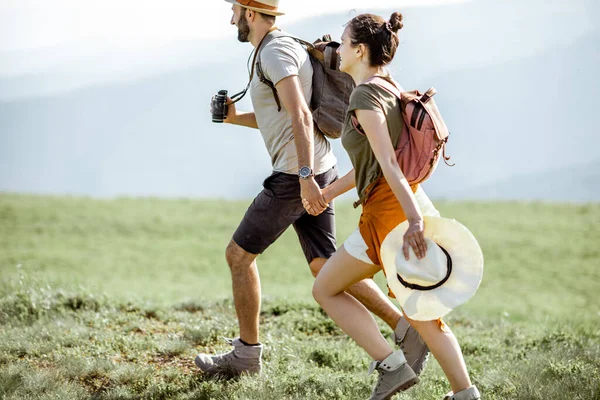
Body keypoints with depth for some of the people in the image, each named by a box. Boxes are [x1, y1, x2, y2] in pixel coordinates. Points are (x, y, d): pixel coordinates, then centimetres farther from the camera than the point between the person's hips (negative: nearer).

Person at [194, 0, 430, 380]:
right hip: (316, 174, 10)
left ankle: (246, 353, 12)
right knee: (326, 269, 7)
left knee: (238, 254, 3)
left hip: (296, 176, -10)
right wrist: (235, 118, 19)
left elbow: (300, 116, -27)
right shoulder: (283, 50, 19)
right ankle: (407, 329, -3)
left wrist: (305, 178, -34)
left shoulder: (276, 52, -14)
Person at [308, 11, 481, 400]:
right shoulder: (390, 88, 16)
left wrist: (413, 220, -31)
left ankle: (391, 365, -1)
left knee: (326, 289, 7)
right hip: (409, 207, 9)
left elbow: (388, 163, -23)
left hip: (387, 211, -9)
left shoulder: (365, 96, -12)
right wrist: (330, 192, 33)